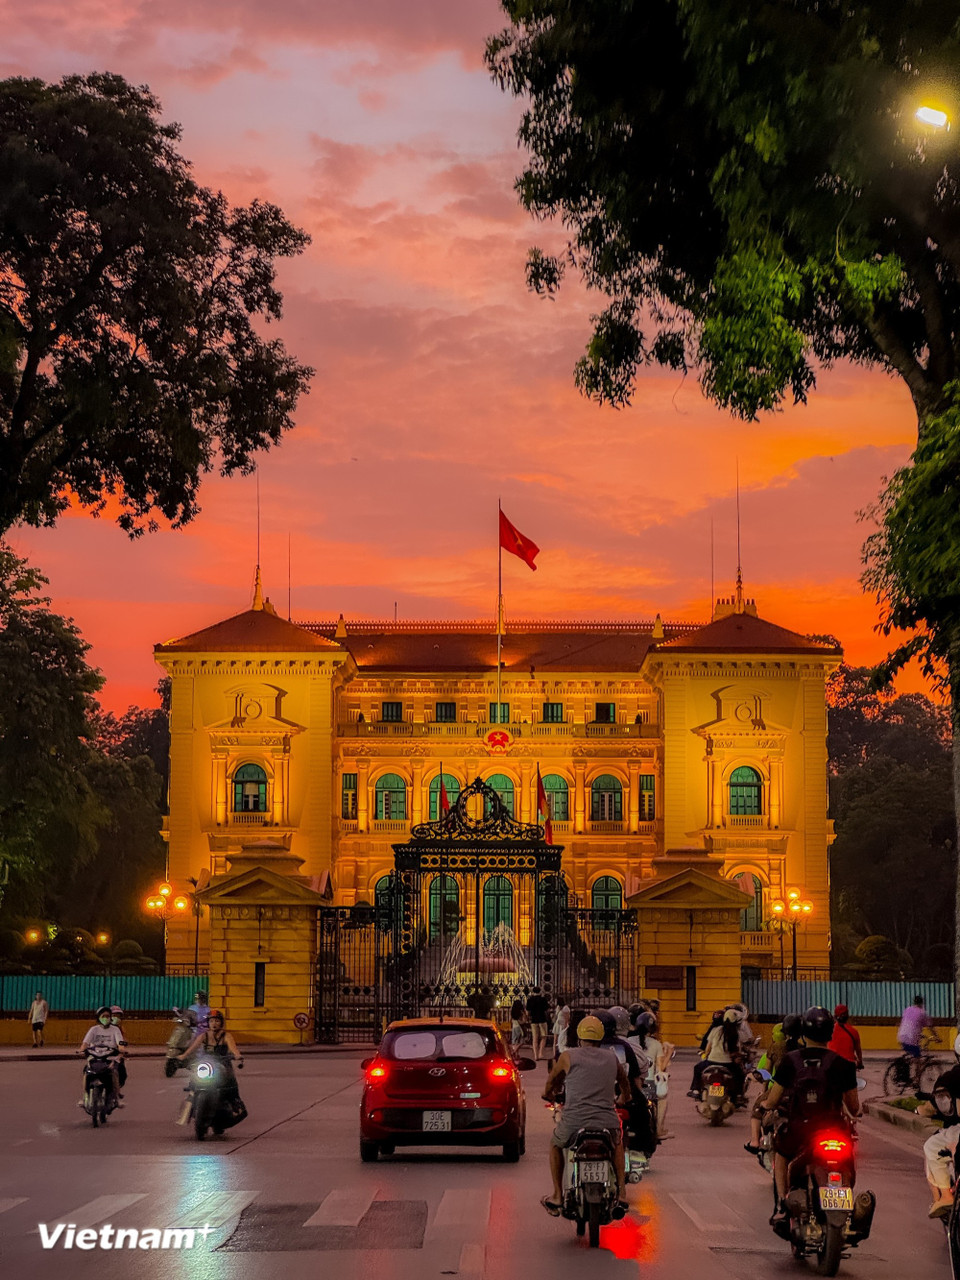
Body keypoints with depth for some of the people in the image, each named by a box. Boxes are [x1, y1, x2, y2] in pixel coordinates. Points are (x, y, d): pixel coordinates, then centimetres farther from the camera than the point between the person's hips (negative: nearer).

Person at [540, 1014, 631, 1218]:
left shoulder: (568, 1056, 5)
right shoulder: (612, 1058, 15)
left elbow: (552, 1080, 22)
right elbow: (624, 1082, 34)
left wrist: (549, 1094, 46)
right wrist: (625, 1100, 56)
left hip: (574, 1121, -2)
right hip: (607, 1122, 2)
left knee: (555, 1144, 31)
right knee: (617, 1143, 36)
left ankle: (557, 1197, 25)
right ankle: (621, 1194, 24)